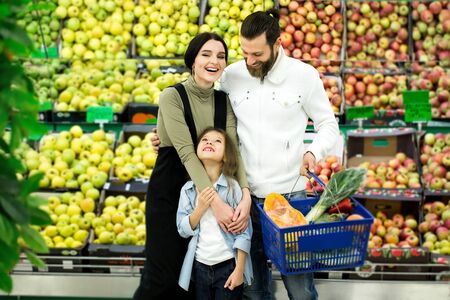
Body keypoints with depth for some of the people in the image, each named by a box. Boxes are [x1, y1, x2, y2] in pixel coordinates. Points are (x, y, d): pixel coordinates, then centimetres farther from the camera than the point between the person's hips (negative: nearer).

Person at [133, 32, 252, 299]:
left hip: (205, 191, 5)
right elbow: (186, 152, -23)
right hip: (169, 192, -5)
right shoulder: (173, 96, -14)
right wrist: (216, 201, -32)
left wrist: (246, 195, -26)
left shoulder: (224, 101, 3)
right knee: (163, 275, -4)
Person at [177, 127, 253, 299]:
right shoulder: (188, 189, 1)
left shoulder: (233, 187, -9)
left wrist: (239, 270, -11)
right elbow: (183, 230, 2)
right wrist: (200, 209, -14)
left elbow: (244, 232, -8)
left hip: (228, 265, -3)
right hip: (200, 266, 3)